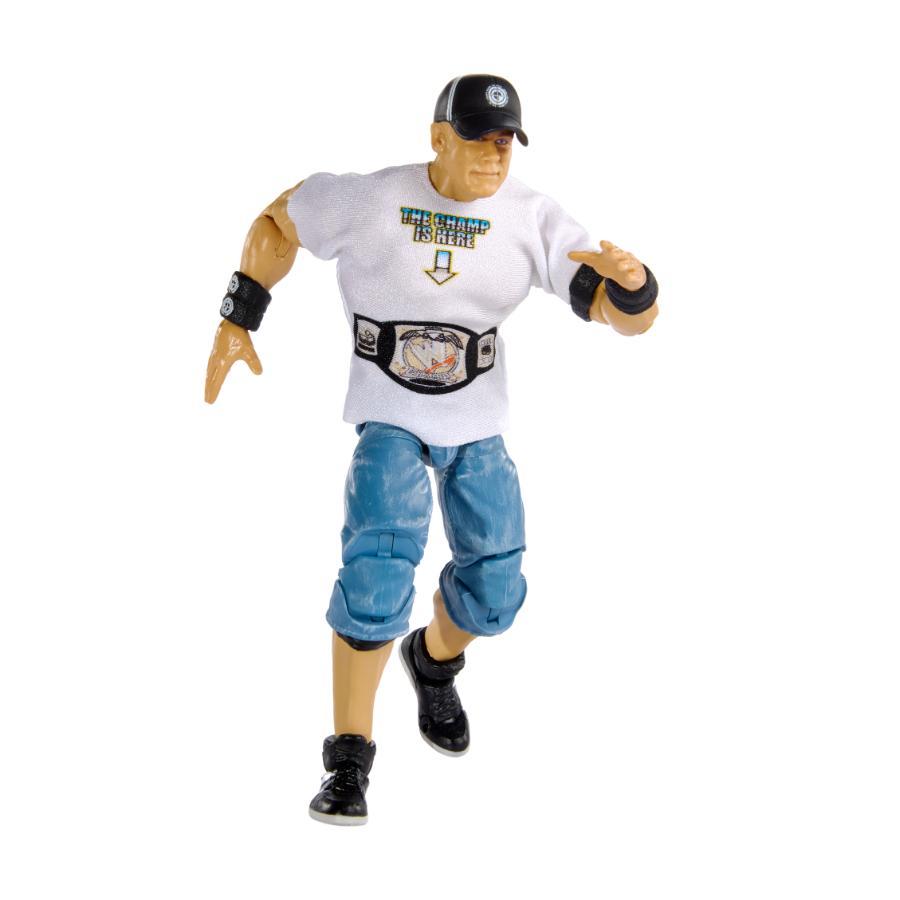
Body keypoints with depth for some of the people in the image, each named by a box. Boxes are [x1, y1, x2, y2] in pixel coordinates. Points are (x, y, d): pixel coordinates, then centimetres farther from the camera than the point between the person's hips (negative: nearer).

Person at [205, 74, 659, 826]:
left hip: (481, 424, 3)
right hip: (391, 417, -3)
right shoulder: (370, 200, -16)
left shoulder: (535, 220, -13)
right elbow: (279, 222, 1)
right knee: (377, 572, -19)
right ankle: (350, 757, -6)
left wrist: (629, 281, -41)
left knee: (495, 590, 6)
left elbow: (632, 317, -17)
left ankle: (435, 662, 42)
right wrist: (237, 321, -5)